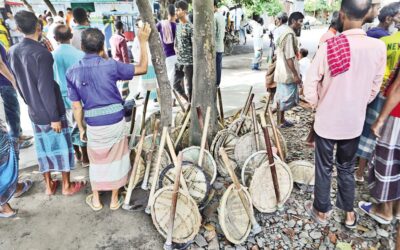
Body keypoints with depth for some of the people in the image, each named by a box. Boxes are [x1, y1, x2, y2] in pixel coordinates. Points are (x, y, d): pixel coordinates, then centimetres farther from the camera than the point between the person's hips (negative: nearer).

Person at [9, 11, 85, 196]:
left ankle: (49, 185, 31)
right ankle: (67, 186, 22)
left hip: (34, 111, 7)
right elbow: (46, 89, -22)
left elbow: (19, 83, 11)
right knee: (61, 147, 9)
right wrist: (55, 117, -16)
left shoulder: (13, 52, 2)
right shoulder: (42, 53, -21)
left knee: (43, 148, 18)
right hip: (50, 111, -6)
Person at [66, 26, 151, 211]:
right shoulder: (111, 65, -14)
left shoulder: (72, 72, -5)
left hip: (93, 125, 2)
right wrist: (143, 41, -2)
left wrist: (81, 128, 12)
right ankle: (115, 199, 30)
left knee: (96, 160, 21)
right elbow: (142, 68, -5)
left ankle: (96, 200, 35)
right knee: (115, 159, 16)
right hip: (115, 122, -1)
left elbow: (77, 107, -1)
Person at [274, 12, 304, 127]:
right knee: (286, 97, 0)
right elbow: (289, 57, -23)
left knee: (281, 96, 14)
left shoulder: (285, 33, 14)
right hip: (288, 73, -10)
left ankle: (281, 119, 25)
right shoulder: (290, 34, -17)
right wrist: (295, 75, -21)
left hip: (282, 72, 10)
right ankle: (281, 121, 10)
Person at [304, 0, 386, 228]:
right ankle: (349, 214, 36)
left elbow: (310, 84, -14)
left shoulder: (329, 46, -20)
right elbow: (375, 88, 2)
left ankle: (322, 211, 31)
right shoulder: (379, 47, -9)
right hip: (354, 122, 3)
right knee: (347, 168, 21)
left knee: (324, 168, 14)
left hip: (327, 121, -3)